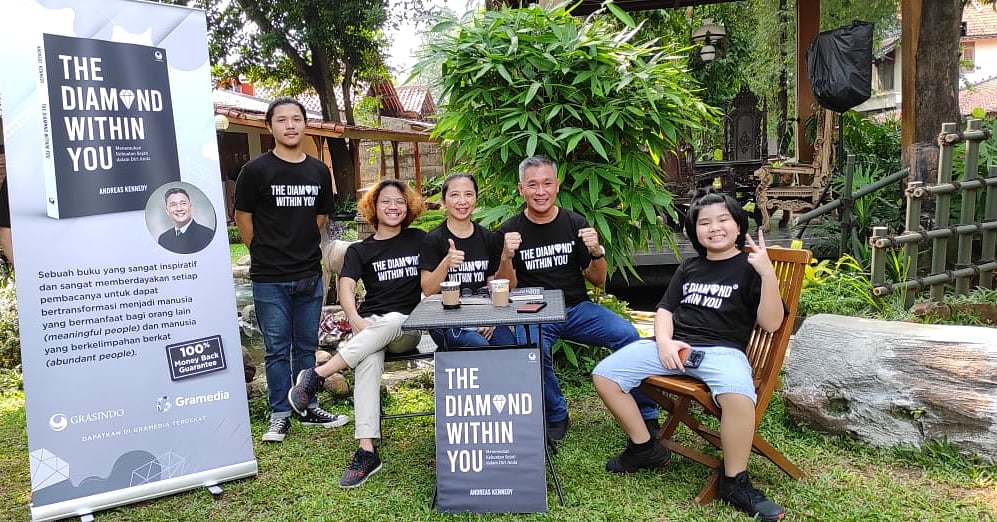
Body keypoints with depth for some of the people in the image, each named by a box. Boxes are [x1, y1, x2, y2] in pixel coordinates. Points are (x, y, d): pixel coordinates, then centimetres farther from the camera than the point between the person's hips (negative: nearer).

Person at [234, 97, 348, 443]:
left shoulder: (319, 171, 6)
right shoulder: (256, 170, -6)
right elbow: (242, 217, 0)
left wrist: (302, 249, 13)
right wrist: (267, 252, 5)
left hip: (310, 276, 4)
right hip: (270, 280, -4)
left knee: (306, 346, 14)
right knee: (277, 349, 6)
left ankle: (308, 408, 27)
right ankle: (280, 414, 19)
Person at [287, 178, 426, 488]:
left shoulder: (420, 240, 14)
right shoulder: (360, 251, 12)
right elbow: (346, 287, -4)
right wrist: (355, 318, -24)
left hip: (408, 327, 0)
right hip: (369, 325, 0)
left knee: (390, 321, -37)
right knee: (368, 362, -33)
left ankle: (317, 375, -33)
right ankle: (366, 451, -37)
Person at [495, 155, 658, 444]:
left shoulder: (575, 223, 4)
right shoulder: (510, 231, 0)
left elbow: (598, 281, 7)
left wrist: (597, 252, -13)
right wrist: (506, 257, -20)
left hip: (577, 308, 2)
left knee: (627, 334, -23)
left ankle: (646, 417, -3)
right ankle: (556, 417, -7)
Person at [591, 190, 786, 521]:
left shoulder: (749, 267, 3)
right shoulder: (689, 267, 20)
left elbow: (770, 324, -7)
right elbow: (665, 309, 18)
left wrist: (768, 274, -21)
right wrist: (664, 342, -3)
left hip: (722, 349, -5)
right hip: (674, 344, 5)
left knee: (739, 397, -38)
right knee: (604, 374, -8)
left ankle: (734, 483, -15)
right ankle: (645, 448, 8)